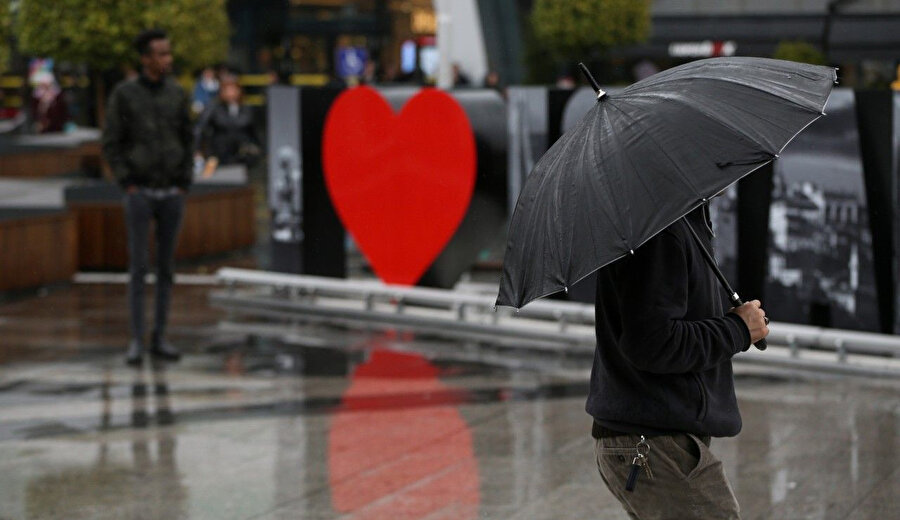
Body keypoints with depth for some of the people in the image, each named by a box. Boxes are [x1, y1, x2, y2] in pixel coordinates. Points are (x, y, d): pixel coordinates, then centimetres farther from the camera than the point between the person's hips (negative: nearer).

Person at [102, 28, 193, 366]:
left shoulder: (177, 94, 4)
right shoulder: (123, 94, -7)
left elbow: (187, 142, 9)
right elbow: (111, 145, -5)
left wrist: (184, 187, 0)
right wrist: (127, 186, -10)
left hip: (171, 195, 3)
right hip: (139, 194, -3)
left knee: (165, 266, 5)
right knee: (138, 267, -6)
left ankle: (160, 339, 13)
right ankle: (136, 342, 0)